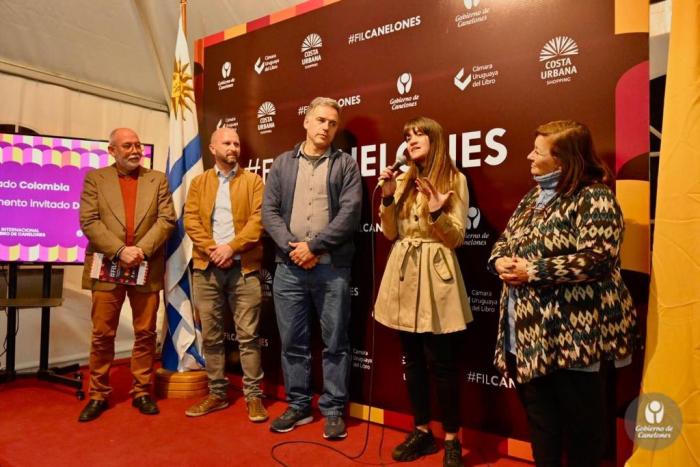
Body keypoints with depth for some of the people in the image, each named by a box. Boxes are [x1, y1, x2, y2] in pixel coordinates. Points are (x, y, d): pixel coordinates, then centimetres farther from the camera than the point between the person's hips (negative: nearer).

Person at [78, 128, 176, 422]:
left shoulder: (158, 179, 9)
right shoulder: (95, 178, 7)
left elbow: (166, 220, -1)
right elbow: (89, 222, -3)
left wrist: (141, 250, -13)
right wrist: (119, 251, -15)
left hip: (147, 269, 1)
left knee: (145, 334, 7)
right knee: (102, 335, 6)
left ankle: (141, 391, 20)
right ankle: (98, 395, 22)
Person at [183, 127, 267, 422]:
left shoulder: (253, 181, 7)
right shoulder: (199, 182, 14)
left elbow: (258, 220, -4)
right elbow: (191, 220, 3)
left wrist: (231, 246, -14)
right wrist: (212, 250, -11)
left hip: (244, 267, -2)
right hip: (206, 267, 3)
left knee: (248, 334, 0)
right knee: (210, 335, 9)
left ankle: (253, 395, 11)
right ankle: (217, 393, 22)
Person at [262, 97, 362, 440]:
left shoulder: (345, 164, 5)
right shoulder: (282, 163, 13)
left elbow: (350, 212, -6)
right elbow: (269, 211, 5)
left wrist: (314, 245, -12)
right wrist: (292, 247, -8)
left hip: (332, 267, -2)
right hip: (288, 266, 3)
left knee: (335, 342, 6)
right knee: (292, 341, 11)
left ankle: (333, 410, 20)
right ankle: (298, 405, 27)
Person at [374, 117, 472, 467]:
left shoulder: (455, 180, -2)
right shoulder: (402, 180, 10)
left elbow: (456, 238, -7)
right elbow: (390, 233, 6)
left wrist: (437, 212, -24)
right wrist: (388, 197, -7)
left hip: (436, 276, -4)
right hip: (403, 275, 5)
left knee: (441, 363, -1)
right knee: (412, 360, 12)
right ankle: (422, 431, 29)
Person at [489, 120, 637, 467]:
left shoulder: (593, 198, -12)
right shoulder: (533, 197, 14)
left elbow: (596, 257, -23)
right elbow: (504, 240, 17)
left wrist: (533, 272, -21)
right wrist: (500, 261, -6)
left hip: (571, 333, -8)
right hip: (527, 333, 8)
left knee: (579, 419, 10)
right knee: (538, 414, 20)